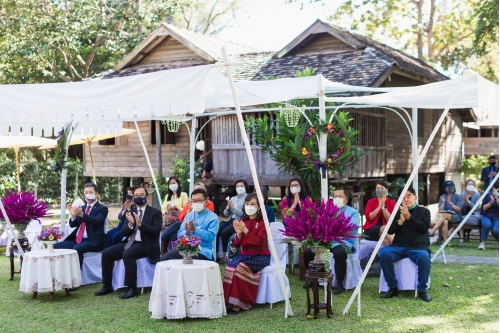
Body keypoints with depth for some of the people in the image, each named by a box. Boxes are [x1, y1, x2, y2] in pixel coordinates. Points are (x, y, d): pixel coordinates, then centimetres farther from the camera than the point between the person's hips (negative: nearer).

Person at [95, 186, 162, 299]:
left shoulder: (155, 212, 1)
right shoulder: (131, 212, 16)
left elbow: (156, 230, -13)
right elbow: (123, 232, 9)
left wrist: (140, 224, -24)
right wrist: (130, 224, -13)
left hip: (145, 244, -6)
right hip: (129, 242, 6)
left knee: (127, 254, -35)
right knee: (106, 253, -12)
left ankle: (132, 288, -27)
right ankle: (107, 286, -1)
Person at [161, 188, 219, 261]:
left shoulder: (213, 217, 1)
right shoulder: (189, 215, 19)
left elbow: (211, 236, -13)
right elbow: (179, 234, 12)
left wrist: (195, 230, -23)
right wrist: (186, 232, -11)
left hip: (203, 251, -5)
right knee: (164, 258, -17)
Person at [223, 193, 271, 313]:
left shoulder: (263, 222, -3)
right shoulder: (242, 221, 12)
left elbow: (259, 241, -16)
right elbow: (237, 244, 9)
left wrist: (245, 230, -24)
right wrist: (238, 233, -12)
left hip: (260, 256, -5)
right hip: (245, 254, 5)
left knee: (241, 267, -31)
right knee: (230, 265, -26)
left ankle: (239, 303, -23)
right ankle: (229, 300, -25)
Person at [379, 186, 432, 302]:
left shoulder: (424, 211, 10)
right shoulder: (398, 212, 16)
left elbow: (425, 228, -7)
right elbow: (390, 230, 8)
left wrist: (409, 217, -16)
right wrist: (400, 221, -11)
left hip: (418, 247, -2)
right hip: (398, 246, 2)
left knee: (424, 257, -36)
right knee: (384, 253, -28)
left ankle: (422, 290, -15)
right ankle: (393, 288, -13)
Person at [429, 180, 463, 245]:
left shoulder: (458, 197, 6)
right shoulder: (442, 197, 13)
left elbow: (458, 209, -3)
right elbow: (440, 210, 4)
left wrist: (450, 203, -16)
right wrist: (443, 202, -12)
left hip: (456, 216, -2)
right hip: (445, 217, 2)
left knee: (443, 215, -34)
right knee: (445, 221, -37)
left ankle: (432, 232, -43)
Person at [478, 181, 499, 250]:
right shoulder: (488, 195, 2)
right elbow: (484, 208, -1)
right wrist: (491, 201, -15)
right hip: (487, 216, 0)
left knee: (495, 230, -32)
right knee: (487, 224, -37)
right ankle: (482, 243, -20)